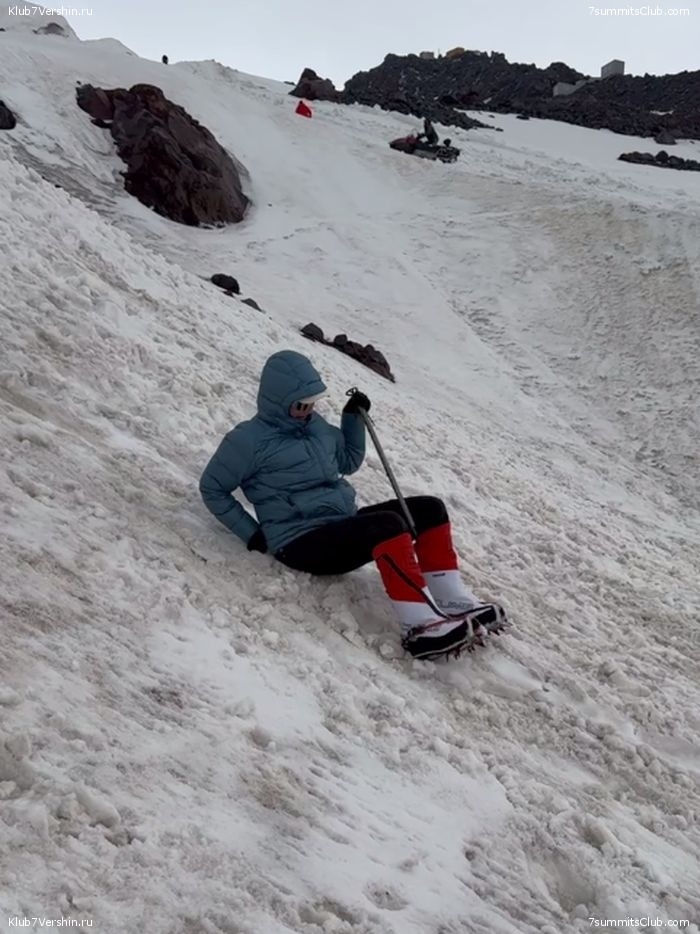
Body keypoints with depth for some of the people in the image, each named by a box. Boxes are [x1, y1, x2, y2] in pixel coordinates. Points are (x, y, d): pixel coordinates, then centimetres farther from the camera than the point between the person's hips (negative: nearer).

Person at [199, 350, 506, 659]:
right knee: (387, 524, -32)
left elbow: (349, 461, 28)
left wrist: (354, 418, 13)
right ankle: (420, 627, -36)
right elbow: (212, 488, 0)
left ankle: (454, 603, -7)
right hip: (303, 542, -8)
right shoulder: (249, 439, -6)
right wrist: (251, 533, -7)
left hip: (344, 527, 8)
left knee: (429, 508, -2)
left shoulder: (317, 426, 15)